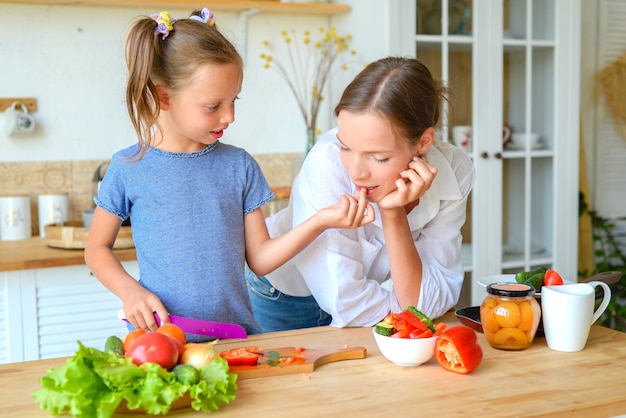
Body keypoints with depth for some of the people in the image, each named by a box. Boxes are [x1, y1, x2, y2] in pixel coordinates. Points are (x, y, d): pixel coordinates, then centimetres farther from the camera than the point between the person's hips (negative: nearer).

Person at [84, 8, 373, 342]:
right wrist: (130, 291, -8)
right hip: (159, 337, -1)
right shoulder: (129, 168, -2)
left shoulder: (239, 165, 4)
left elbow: (259, 259, 5)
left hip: (237, 336, 1)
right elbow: (97, 248, 9)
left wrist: (319, 221, -6)